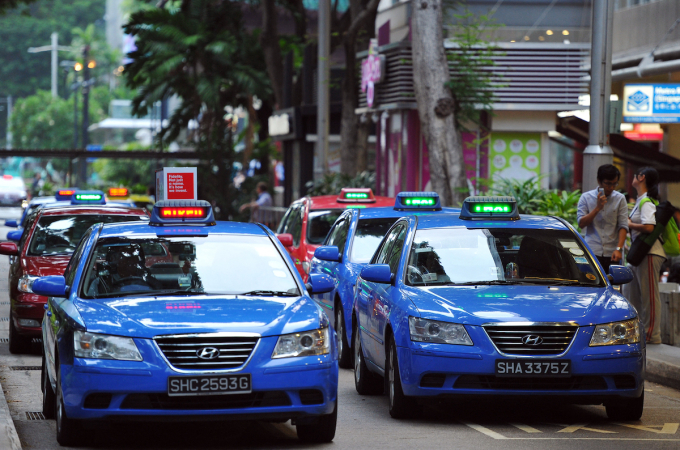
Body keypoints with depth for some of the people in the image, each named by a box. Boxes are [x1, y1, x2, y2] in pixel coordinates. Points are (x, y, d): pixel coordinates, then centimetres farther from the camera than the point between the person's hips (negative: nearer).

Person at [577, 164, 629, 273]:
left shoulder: (620, 199, 8)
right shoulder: (586, 197, 7)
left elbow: (623, 226, 2)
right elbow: (581, 223, -1)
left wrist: (618, 248, -11)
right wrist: (597, 208, -11)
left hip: (612, 253, 1)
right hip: (592, 252, -1)